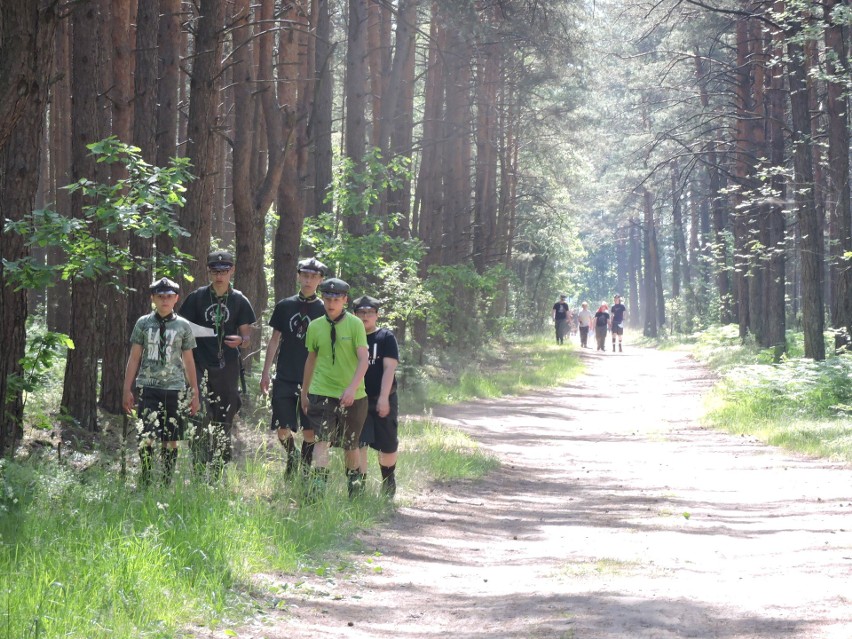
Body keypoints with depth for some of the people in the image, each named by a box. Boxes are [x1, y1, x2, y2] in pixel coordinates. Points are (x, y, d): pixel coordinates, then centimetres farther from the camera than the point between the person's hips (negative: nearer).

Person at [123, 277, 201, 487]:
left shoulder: (183, 326, 8)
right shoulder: (143, 323, 7)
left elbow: (188, 361, 12)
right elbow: (134, 358, 8)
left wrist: (195, 392, 10)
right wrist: (127, 389, 4)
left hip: (175, 389, 1)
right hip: (148, 387, -1)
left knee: (171, 440, 4)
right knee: (147, 436, -11)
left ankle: (167, 483, 12)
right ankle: (144, 483, -4)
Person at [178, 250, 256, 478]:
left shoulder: (239, 301, 7)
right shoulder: (197, 297, 4)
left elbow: (247, 337, 8)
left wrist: (240, 341, -16)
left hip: (227, 368, 2)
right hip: (201, 366, -1)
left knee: (224, 422, 6)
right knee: (200, 418, -14)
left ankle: (218, 472, 14)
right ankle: (199, 469, -10)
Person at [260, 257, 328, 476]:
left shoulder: (324, 310, 2)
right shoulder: (285, 306, 6)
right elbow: (275, 340, 10)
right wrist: (265, 373, 6)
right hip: (284, 377, 1)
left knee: (310, 429, 0)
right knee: (282, 428, -2)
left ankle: (305, 466, 15)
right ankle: (292, 456, 25)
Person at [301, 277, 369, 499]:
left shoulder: (355, 325, -6)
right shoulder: (315, 326, 4)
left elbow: (363, 360, -12)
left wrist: (352, 387, -26)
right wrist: (304, 392, 21)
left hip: (351, 395, -1)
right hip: (322, 393, 1)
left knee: (350, 445, 11)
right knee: (322, 439, -16)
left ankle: (355, 485, 32)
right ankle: (318, 486, -23)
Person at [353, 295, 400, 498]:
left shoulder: (386, 337, -2)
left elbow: (389, 368, -11)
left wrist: (383, 397, -20)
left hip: (382, 400, -2)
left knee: (387, 446, 8)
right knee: (357, 444, -8)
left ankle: (389, 481, 29)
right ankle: (360, 484, -4)